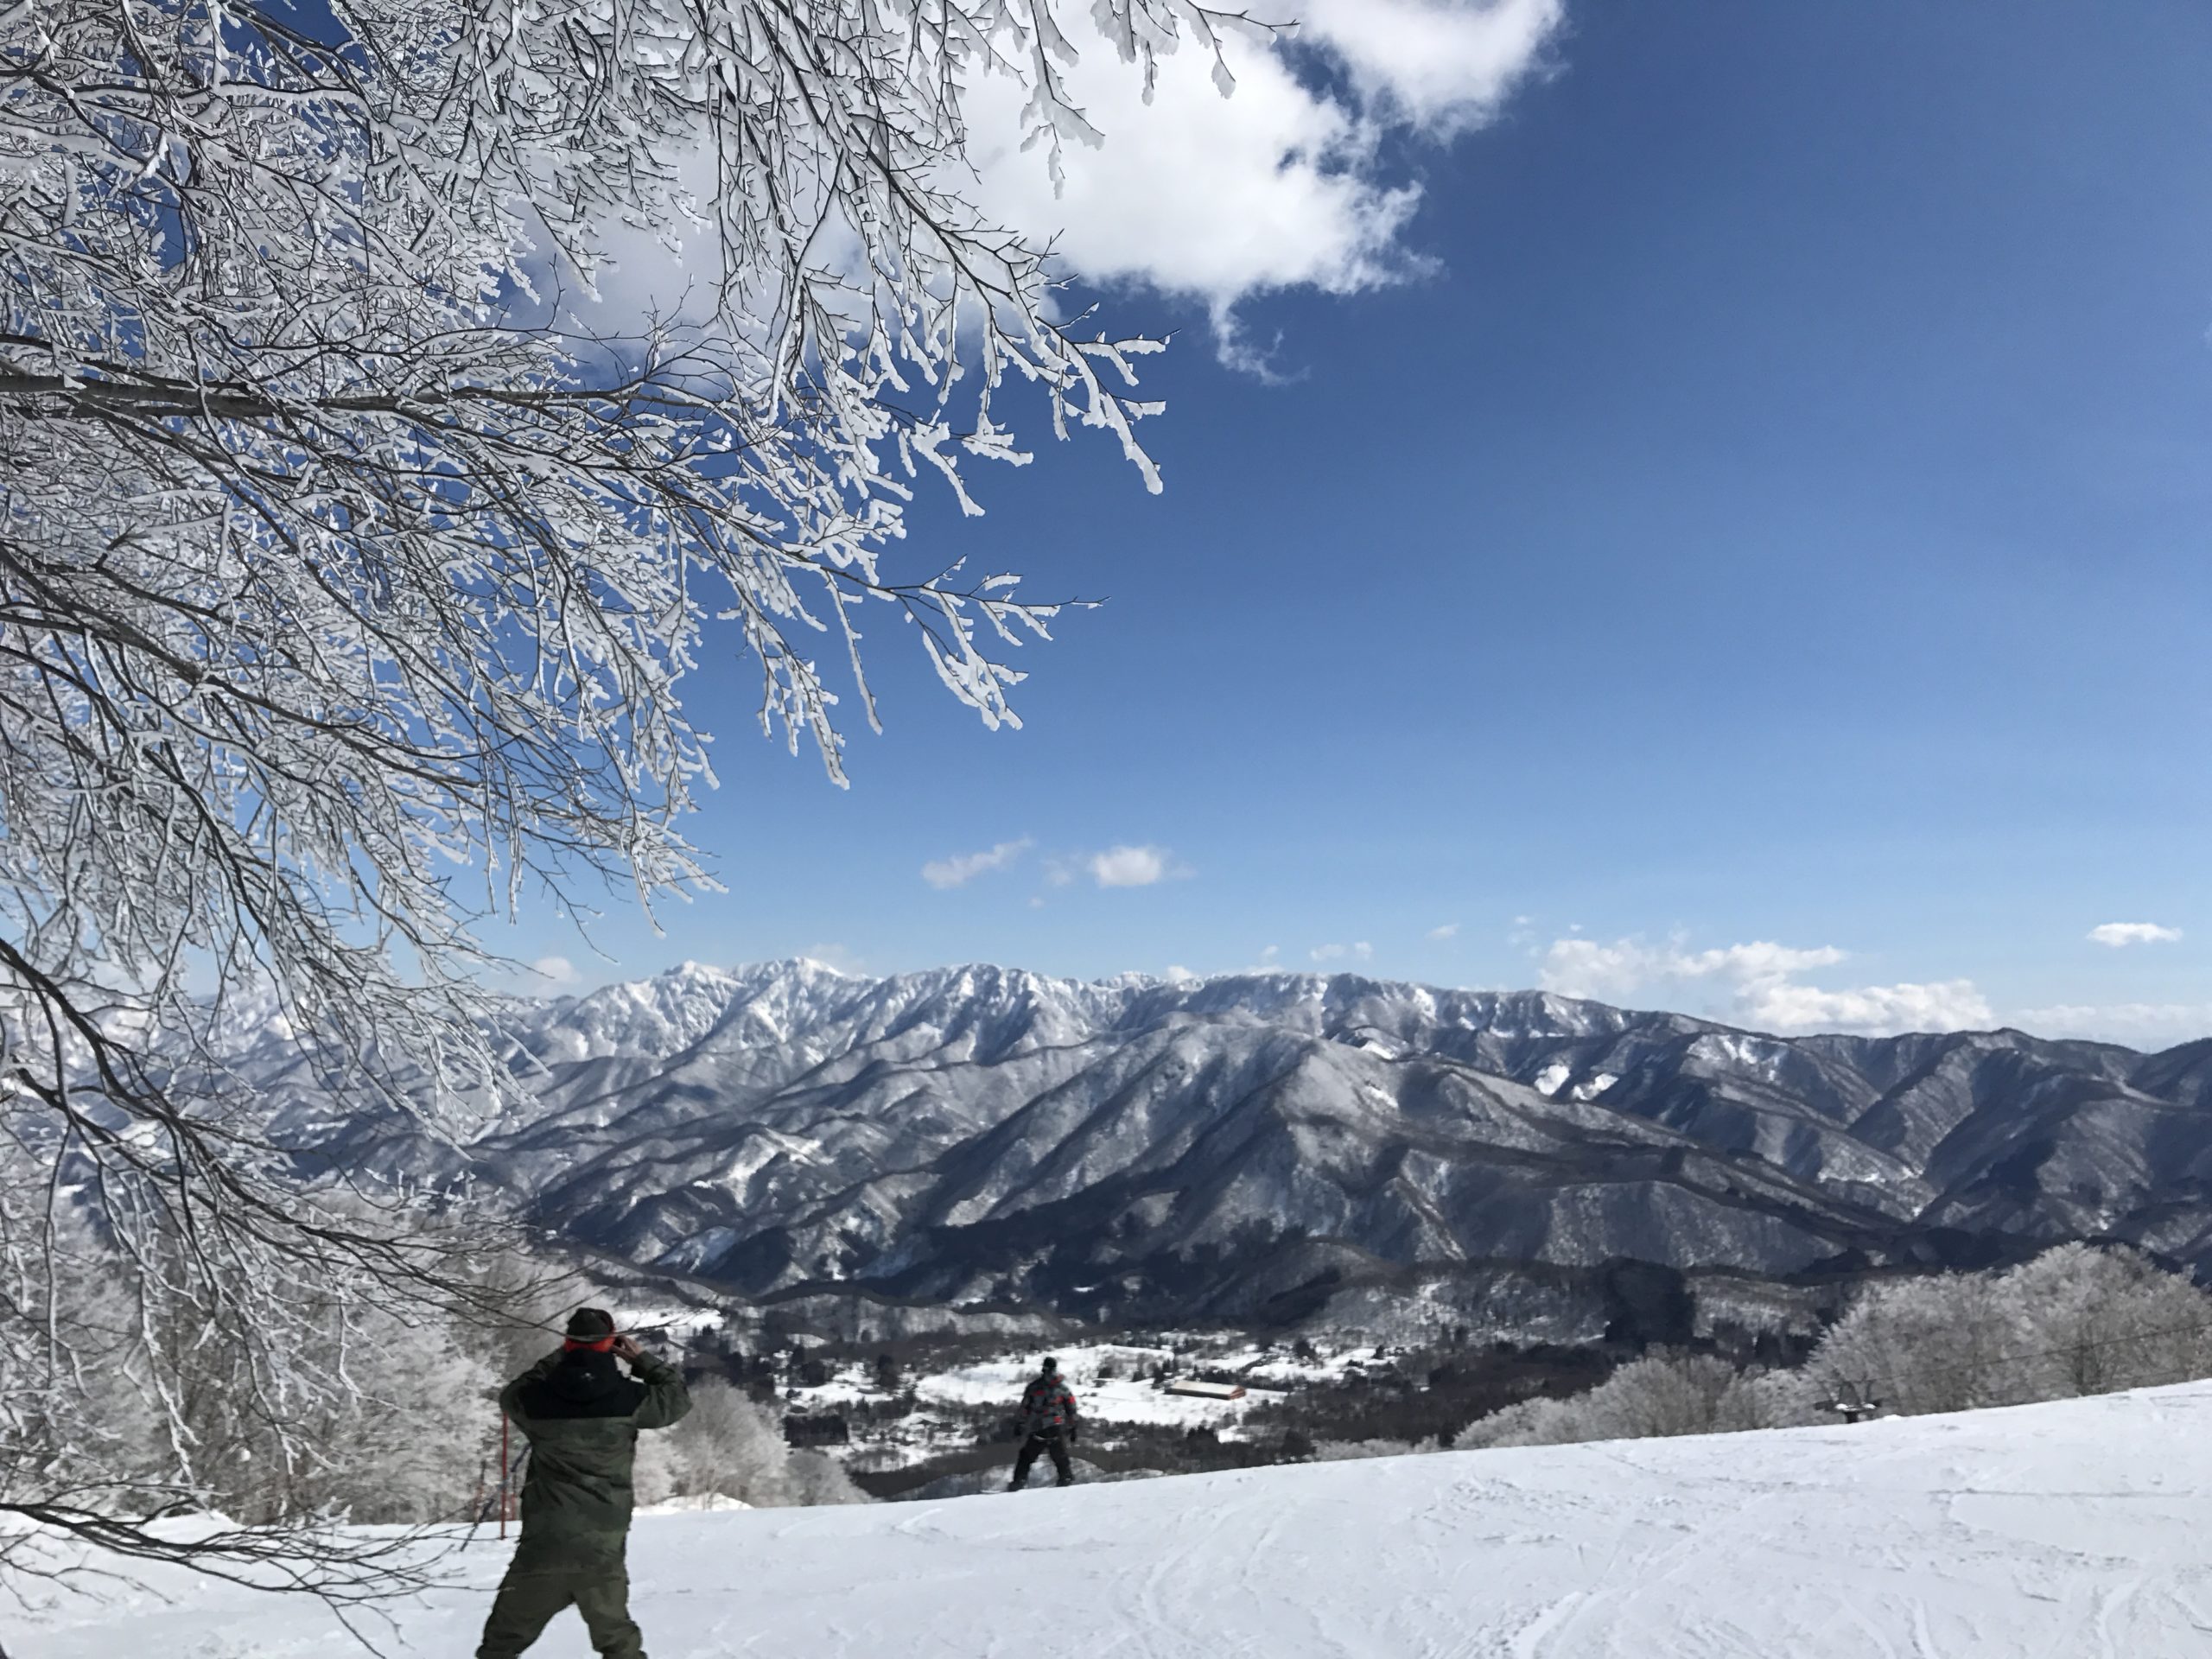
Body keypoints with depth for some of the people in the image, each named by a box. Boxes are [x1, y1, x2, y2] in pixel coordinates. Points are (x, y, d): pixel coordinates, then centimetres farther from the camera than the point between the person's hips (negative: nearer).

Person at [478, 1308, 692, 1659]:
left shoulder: (537, 1400, -4)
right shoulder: (627, 1399, -7)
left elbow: (511, 1395, 21)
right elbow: (678, 1396, 11)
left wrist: (560, 1357, 22)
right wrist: (642, 1360, 18)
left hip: (542, 1549, 0)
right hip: (603, 1552, 0)